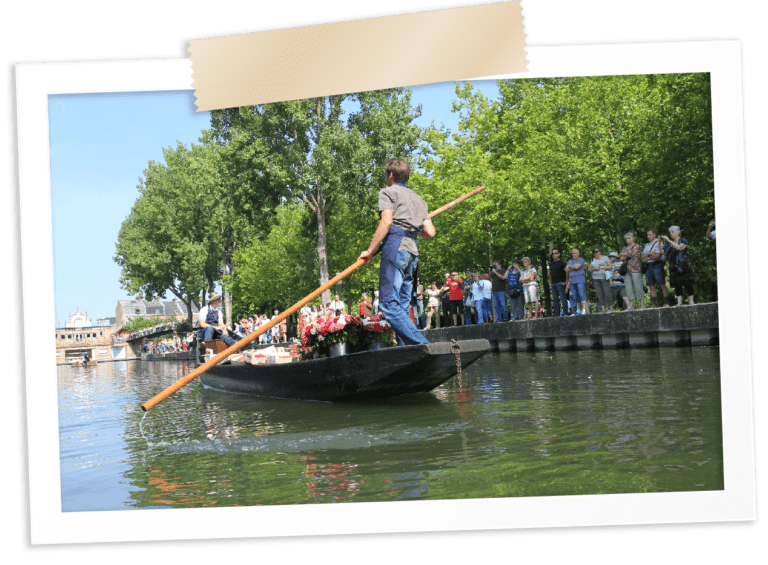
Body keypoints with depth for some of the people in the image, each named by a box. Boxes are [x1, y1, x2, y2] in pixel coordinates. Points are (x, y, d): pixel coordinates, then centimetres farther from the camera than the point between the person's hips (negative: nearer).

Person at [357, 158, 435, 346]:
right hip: (413, 250, 8)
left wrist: (370, 250, -9)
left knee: (389, 303, -14)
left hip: (395, 246, -8)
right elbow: (430, 232, 16)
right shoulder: (419, 199, 29)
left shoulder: (388, 192, 9)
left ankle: (422, 344, -27)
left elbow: (386, 221, -9)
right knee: (402, 306, 7)